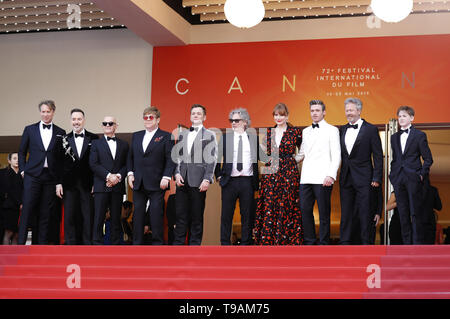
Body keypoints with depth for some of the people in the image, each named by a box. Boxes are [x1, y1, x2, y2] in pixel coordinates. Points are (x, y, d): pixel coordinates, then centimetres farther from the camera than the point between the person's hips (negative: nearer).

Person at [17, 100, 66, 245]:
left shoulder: (60, 133, 9)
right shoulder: (30, 129, 9)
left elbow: (63, 157, 8)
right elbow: (22, 152, 13)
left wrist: (60, 180, 1)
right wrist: (22, 169, 1)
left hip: (51, 177, 1)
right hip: (33, 175, -1)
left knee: (46, 213, 2)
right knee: (27, 209, -6)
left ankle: (42, 245, 6)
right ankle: (20, 243, -3)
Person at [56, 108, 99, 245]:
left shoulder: (93, 139, 6)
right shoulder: (64, 140, 10)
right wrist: (58, 183, 0)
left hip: (87, 184, -1)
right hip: (69, 185, 1)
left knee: (88, 217, -2)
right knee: (70, 217, 2)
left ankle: (87, 244, 2)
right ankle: (71, 244, 6)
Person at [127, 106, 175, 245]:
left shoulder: (166, 137, 1)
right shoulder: (136, 136, 16)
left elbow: (170, 159, -5)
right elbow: (130, 157, 18)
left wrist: (166, 177, -13)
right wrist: (130, 173, 5)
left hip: (156, 184, -5)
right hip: (138, 183, 5)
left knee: (157, 214, -4)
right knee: (138, 213, 6)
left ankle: (158, 243, 3)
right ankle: (137, 243, 12)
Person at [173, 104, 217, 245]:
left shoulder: (209, 135, 4)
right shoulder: (182, 135, 18)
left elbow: (212, 159, -2)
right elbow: (178, 156, 18)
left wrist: (207, 179, -12)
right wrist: (177, 173, 2)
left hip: (198, 181, -4)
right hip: (182, 180, 4)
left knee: (197, 216, 0)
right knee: (181, 215, 4)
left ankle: (195, 244, 6)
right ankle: (178, 243, 8)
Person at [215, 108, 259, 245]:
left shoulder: (253, 138, 7)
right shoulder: (225, 137, 7)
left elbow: (258, 158, 12)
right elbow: (217, 158, 10)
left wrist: (256, 179, 4)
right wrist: (218, 175, 3)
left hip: (248, 182, 0)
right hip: (229, 181, 0)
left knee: (247, 215, 3)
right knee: (226, 215, 1)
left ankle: (245, 243, 11)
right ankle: (225, 243, 8)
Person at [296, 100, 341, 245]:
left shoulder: (331, 130, 3)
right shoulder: (305, 131, 20)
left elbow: (336, 156, -3)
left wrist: (331, 175, -14)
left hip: (322, 179, -5)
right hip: (306, 178, 5)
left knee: (324, 213, -2)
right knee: (305, 210, 3)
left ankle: (323, 244, 3)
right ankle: (309, 242, 12)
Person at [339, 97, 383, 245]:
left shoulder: (371, 129, -2)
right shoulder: (342, 130, 13)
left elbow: (378, 156, -4)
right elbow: (340, 154, 14)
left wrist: (377, 178, -10)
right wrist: (335, 174, 5)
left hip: (363, 178, -5)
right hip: (346, 178, 5)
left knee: (365, 212, -3)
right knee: (346, 212, 7)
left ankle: (366, 243, 3)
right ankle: (345, 242, 12)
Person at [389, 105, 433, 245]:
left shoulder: (419, 135, 1)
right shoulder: (394, 137, 15)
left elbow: (428, 158, 0)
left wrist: (422, 174, -8)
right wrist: (393, 175, 9)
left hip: (413, 179, -5)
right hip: (398, 179, 5)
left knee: (416, 213, -3)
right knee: (403, 214, 6)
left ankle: (418, 243, 0)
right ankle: (407, 243, 12)